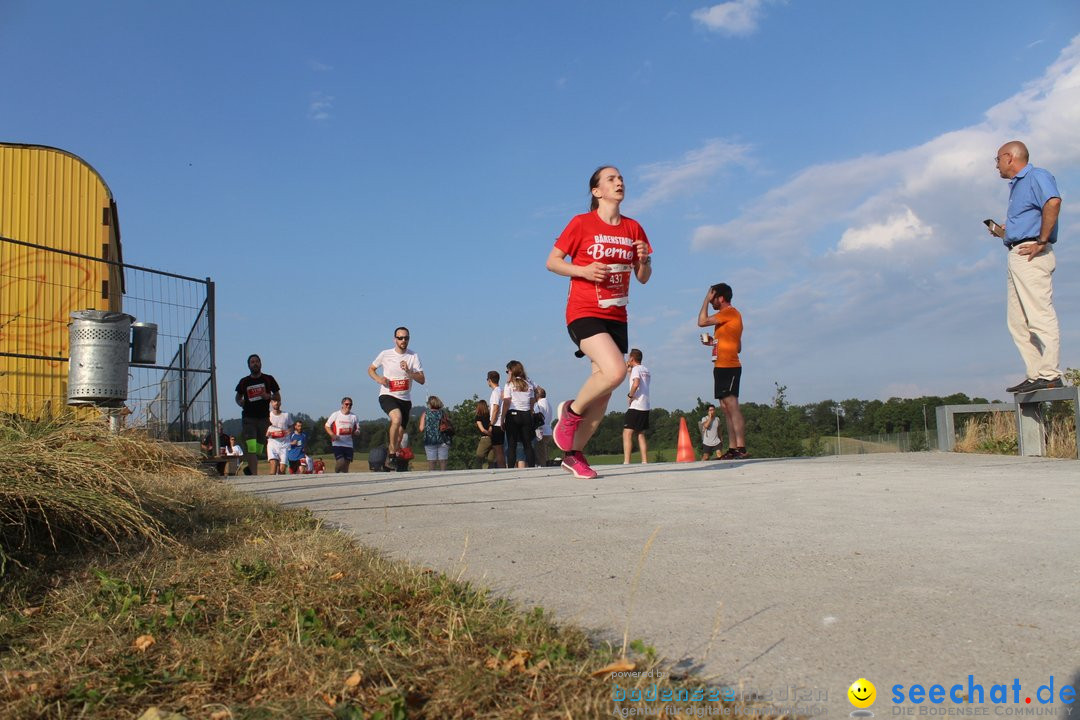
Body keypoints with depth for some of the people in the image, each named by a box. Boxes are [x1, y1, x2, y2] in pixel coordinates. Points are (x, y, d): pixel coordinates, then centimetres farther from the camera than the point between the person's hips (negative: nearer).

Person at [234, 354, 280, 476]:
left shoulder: (268, 379, 5)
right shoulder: (244, 381, 7)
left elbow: (278, 397, 9)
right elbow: (238, 397, 20)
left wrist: (268, 396, -11)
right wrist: (240, 402, -3)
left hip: (264, 418, 1)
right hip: (248, 418, -1)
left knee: (258, 449, 7)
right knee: (251, 447, -16)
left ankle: (250, 468, 30)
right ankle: (254, 475, -18)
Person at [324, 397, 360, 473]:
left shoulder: (354, 417, 8)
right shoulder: (335, 415, -1)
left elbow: (357, 430, 15)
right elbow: (326, 426, 3)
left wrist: (356, 432, -9)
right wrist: (332, 435, -14)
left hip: (348, 444, 4)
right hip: (337, 443, -4)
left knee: (346, 463, 4)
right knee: (340, 462, -18)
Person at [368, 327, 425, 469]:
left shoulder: (413, 356, 0)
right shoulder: (385, 354, -2)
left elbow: (422, 380, -4)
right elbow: (371, 369, 12)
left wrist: (408, 371, -20)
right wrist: (378, 378, -8)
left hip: (405, 399, 3)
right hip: (387, 396, -3)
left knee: (400, 434, 7)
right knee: (397, 418, -32)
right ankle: (392, 455, -21)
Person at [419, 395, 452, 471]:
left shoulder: (425, 414, 3)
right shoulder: (443, 412, 6)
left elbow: (421, 429, -3)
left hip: (430, 441, -1)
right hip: (443, 441, 1)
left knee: (431, 464, 1)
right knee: (443, 462, 3)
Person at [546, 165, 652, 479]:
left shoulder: (633, 228, 11)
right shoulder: (582, 223, -3)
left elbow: (643, 277, 15)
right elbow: (552, 262, -1)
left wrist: (643, 260, -7)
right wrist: (583, 271, -17)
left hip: (616, 316, 6)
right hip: (584, 312, -6)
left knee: (603, 393, 4)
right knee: (615, 371, -27)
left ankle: (574, 453, 19)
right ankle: (571, 411, 0)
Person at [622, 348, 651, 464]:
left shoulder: (636, 369, -7)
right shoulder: (646, 371, 18)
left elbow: (636, 384, -25)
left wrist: (630, 395, -12)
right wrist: (629, 370, 32)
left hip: (636, 406, -9)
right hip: (645, 407, 9)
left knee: (627, 433, -9)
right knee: (641, 434, 14)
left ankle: (626, 462, -18)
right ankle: (645, 461, 9)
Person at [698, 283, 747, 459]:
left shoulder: (730, 312, -8)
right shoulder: (730, 315, 23)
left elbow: (702, 322, -13)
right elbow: (738, 348, 26)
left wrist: (706, 300, -3)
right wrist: (715, 342, 16)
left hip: (728, 367, -10)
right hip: (723, 367, 10)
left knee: (731, 406, -14)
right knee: (726, 408, 7)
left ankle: (741, 448, -17)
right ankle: (732, 449, 7)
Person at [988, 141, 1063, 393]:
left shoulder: (1036, 176, -2)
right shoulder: (1017, 185, 27)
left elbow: (1053, 203, -22)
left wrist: (1042, 242, -22)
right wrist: (1001, 232, 16)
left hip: (1031, 255, -10)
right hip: (1017, 256, 10)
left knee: (1040, 316, -13)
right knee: (1018, 322, 7)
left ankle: (1050, 375, -15)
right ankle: (1035, 376, 7)